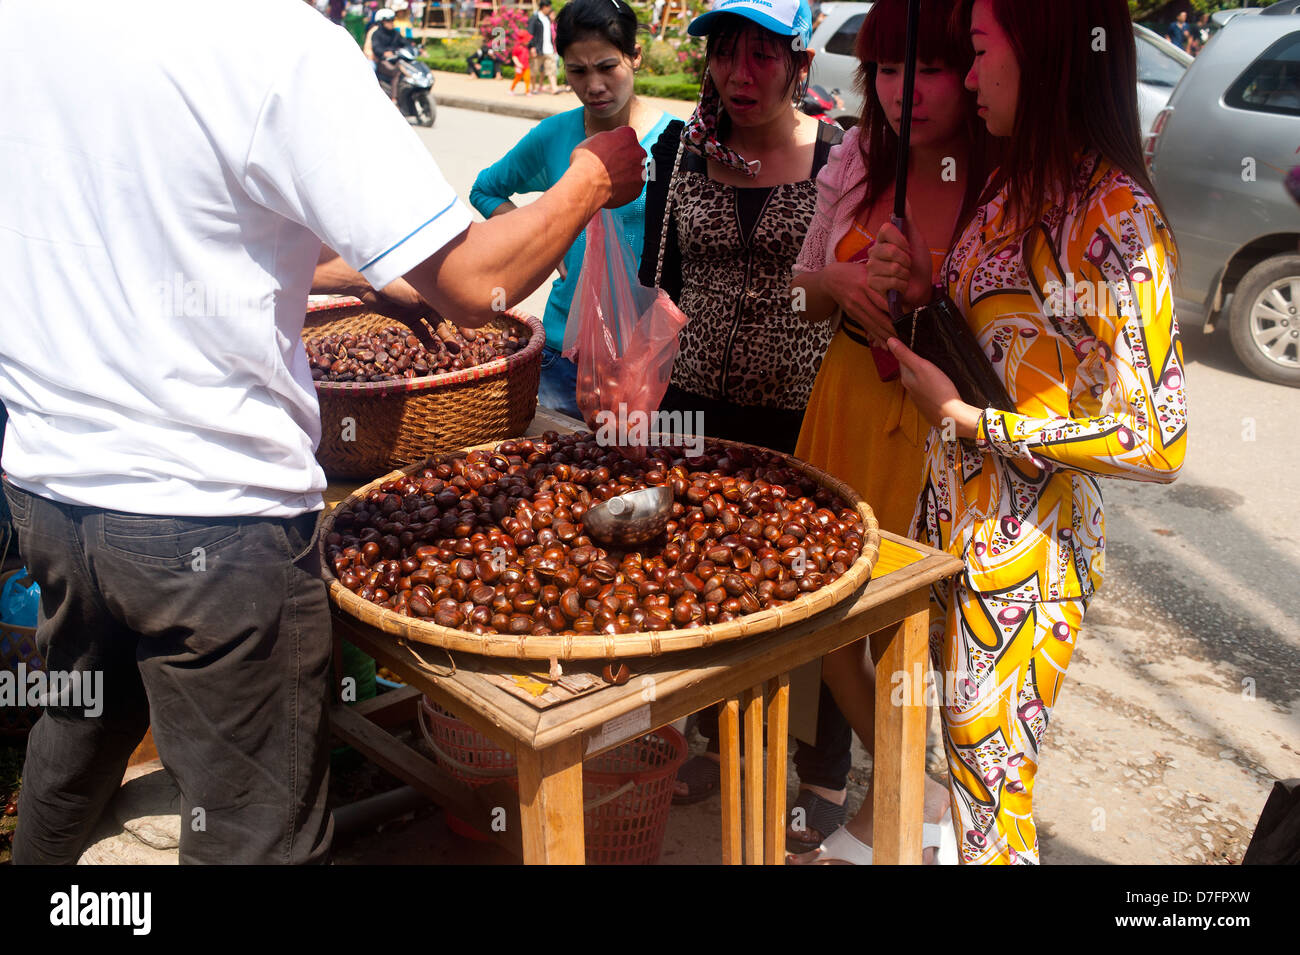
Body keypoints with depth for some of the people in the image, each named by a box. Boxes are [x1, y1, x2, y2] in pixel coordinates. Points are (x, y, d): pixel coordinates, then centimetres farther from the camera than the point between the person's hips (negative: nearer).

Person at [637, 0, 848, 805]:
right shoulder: (682, 151, 4)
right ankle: (722, 746, 38)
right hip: (699, 408, 4)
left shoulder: (842, 158, -6)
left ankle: (825, 778, 27)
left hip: (808, 420, -3)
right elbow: (657, 283, 11)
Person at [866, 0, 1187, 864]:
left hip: (1027, 550, -7)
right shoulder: (1013, 191, 8)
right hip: (947, 518, 8)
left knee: (988, 783, 8)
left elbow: (1155, 441, -21)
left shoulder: (1116, 218, -18)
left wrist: (963, 416, -17)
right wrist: (924, 292, 0)